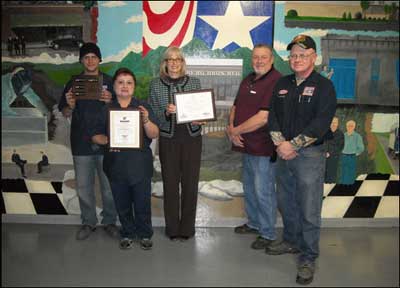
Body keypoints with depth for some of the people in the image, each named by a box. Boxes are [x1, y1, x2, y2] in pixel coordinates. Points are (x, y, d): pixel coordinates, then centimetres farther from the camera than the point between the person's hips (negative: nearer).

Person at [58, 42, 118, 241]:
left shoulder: (109, 82, 3)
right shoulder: (73, 83, 7)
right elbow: (65, 114, 9)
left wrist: (110, 101, -18)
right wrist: (70, 105, -13)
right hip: (81, 144, 2)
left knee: (109, 186, 5)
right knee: (83, 187, 9)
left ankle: (109, 221, 22)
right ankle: (88, 222, 25)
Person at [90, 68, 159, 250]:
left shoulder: (143, 107, 1)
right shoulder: (106, 110, 6)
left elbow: (154, 135, -6)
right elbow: (95, 135, 8)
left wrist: (146, 120, -25)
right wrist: (106, 140, -13)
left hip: (140, 165, -1)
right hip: (116, 165, 2)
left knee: (142, 203, 5)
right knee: (122, 204, 11)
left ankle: (145, 234, 26)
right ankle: (127, 234, 31)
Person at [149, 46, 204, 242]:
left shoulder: (194, 82, 6)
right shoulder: (155, 85, 3)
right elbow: (153, 114, 2)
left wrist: (199, 120, -10)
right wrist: (166, 112, -17)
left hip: (192, 137, 1)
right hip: (168, 139, 0)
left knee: (190, 183, 4)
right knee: (170, 183, 3)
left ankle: (187, 228, 20)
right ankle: (172, 228, 19)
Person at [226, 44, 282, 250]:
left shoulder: (276, 82, -17)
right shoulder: (247, 80, 13)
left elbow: (263, 117, -24)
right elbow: (236, 107, 15)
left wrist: (236, 130, -14)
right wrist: (232, 130, -5)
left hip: (264, 148, -9)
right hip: (246, 146, 9)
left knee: (264, 191, 0)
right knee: (249, 187, 21)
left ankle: (268, 233, 17)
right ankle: (253, 223, 39)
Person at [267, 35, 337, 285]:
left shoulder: (324, 86, -6)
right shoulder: (283, 84, 12)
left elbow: (321, 123, -16)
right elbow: (273, 115, 8)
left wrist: (293, 145, -17)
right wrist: (280, 143, -8)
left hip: (310, 155, -6)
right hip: (284, 154, 6)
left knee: (309, 210, 0)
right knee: (286, 203, 18)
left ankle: (309, 258, 14)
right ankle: (291, 241, 38)